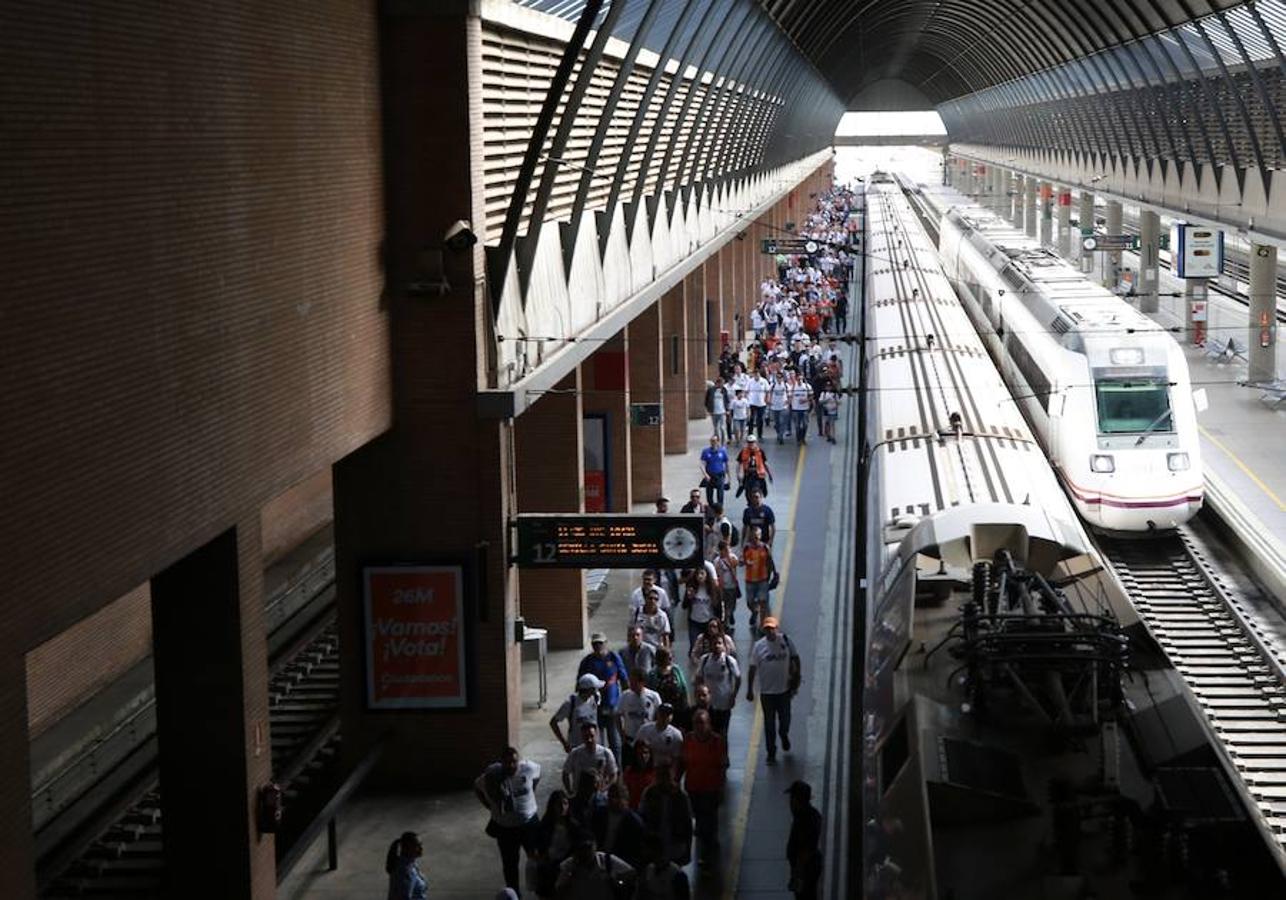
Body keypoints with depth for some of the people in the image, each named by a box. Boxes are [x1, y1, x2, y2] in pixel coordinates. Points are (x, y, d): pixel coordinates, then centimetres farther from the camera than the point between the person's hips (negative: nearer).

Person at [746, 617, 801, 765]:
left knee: (785, 719, 14)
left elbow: (795, 659, 5)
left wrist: (796, 679, 2)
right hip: (766, 692, -1)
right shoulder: (759, 646, -8)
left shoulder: (785, 641, -8)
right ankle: (771, 753, 19)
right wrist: (750, 690, -1)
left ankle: (784, 735, 47)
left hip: (784, 690, 1)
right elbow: (753, 668, -3)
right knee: (769, 724, 6)